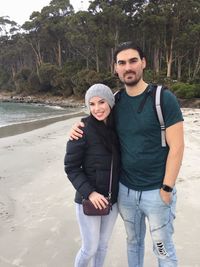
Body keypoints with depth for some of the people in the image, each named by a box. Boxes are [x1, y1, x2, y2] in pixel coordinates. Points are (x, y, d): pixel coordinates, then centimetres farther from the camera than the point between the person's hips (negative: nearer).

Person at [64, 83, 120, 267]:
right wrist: (90, 193, -21)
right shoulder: (83, 130, -17)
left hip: (112, 199, 5)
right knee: (90, 248, 8)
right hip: (89, 200, -5)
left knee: (103, 245, 19)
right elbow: (71, 167, -13)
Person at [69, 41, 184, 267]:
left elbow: (176, 147, -14)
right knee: (133, 241, 22)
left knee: (163, 248, 13)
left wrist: (166, 189, -14)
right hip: (125, 189, 4)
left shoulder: (164, 98, -14)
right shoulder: (115, 101, 0)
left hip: (156, 191, -4)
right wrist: (80, 128, -5)